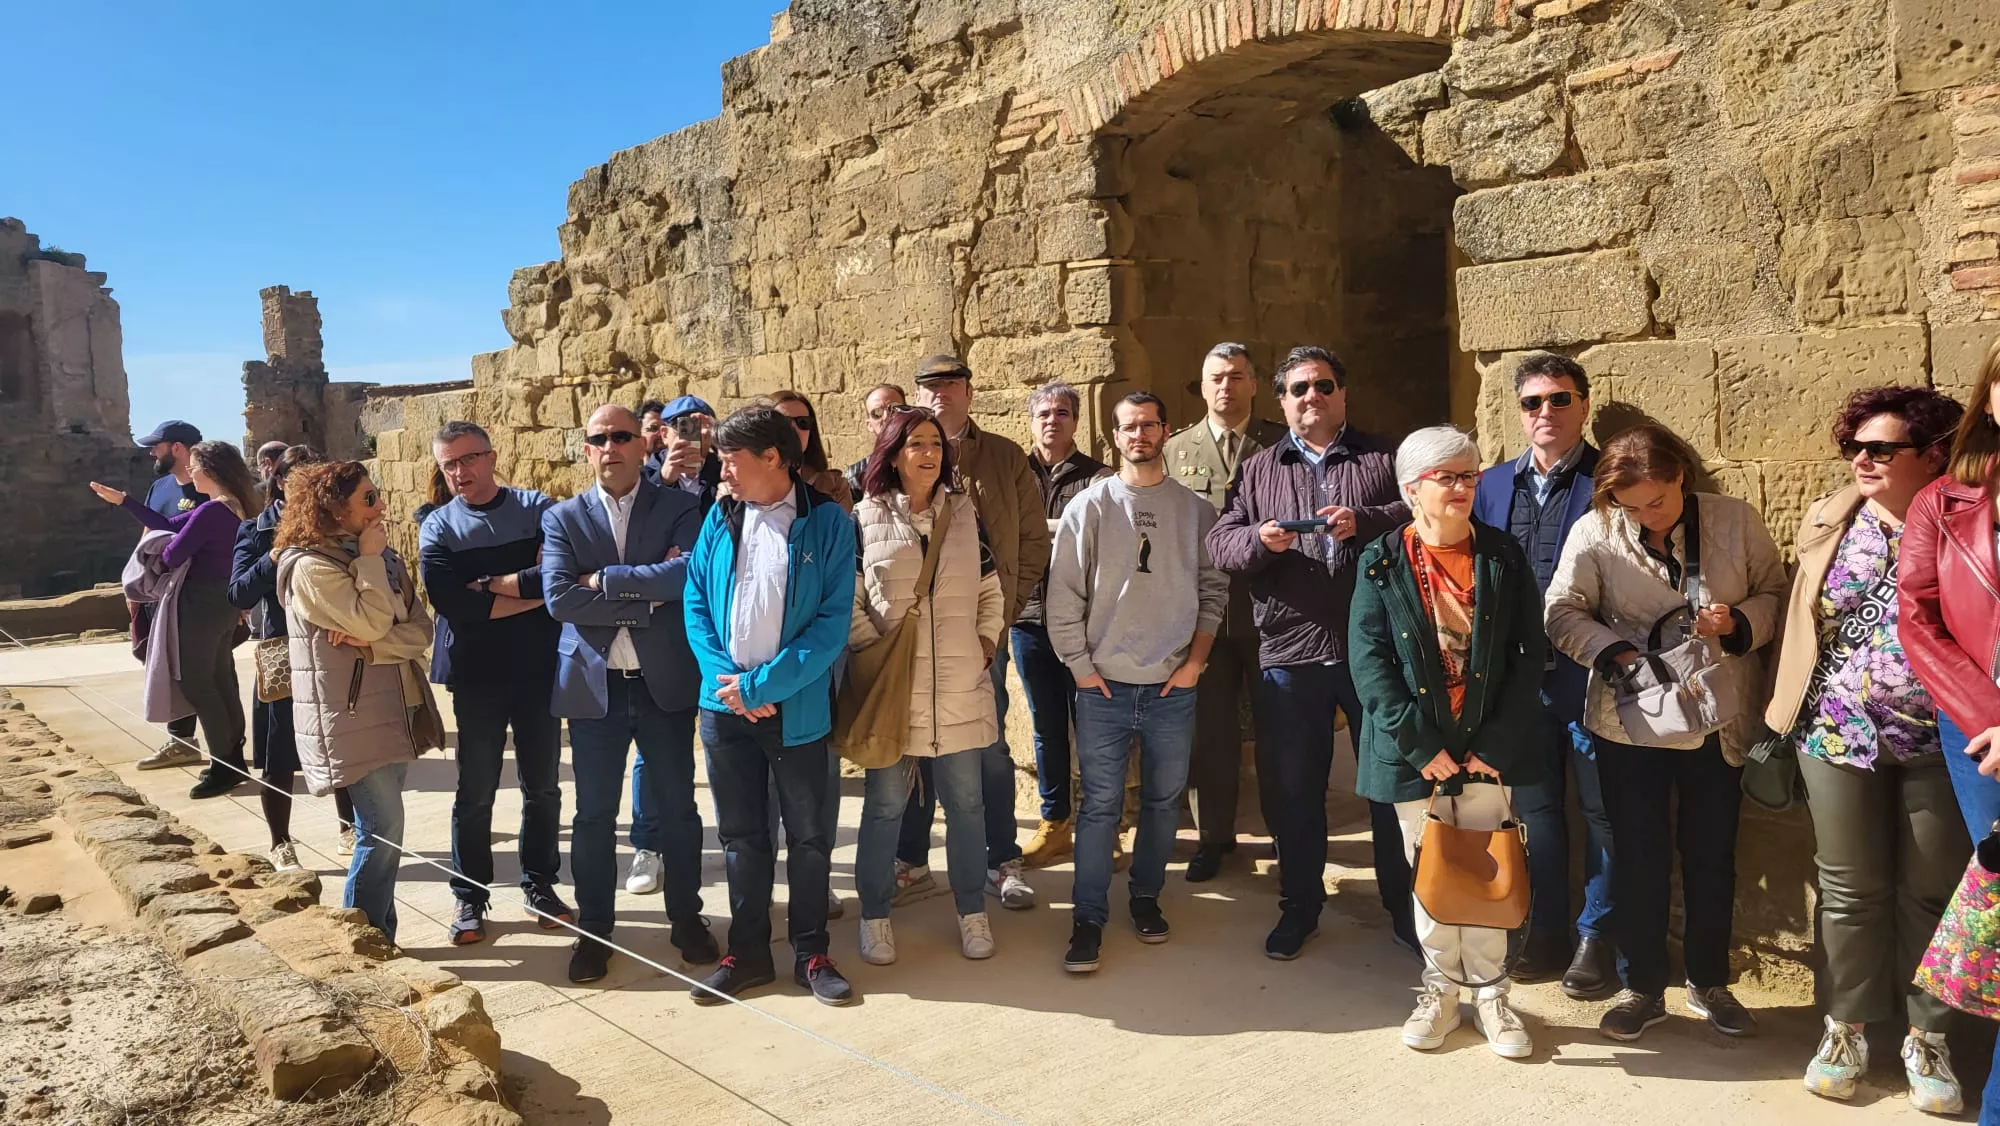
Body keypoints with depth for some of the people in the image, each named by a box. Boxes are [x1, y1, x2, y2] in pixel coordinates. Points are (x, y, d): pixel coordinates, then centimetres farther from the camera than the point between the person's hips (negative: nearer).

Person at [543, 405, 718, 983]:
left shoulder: (679, 508, 0)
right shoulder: (563, 518, 4)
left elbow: (687, 575, -18)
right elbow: (558, 596, -11)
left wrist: (604, 580, -15)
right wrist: (645, 598, -16)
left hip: (665, 681, -1)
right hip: (593, 684, 1)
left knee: (677, 807, 10)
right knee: (594, 814, 10)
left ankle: (686, 918, 27)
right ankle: (594, 930, 25)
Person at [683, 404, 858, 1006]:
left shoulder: (828, 523, -8)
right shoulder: (720, 518, 4)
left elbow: (833, 622, -13)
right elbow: (695, 604, 3)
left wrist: (762, 684, -18)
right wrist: (727, 682, -11)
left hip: (797, 708, -3)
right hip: (726, 705, 3)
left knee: (808, 836, 9)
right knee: (741, 835, 14)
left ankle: (811, 954, 25)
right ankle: (747, 953, 28)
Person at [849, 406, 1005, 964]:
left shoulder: (965, 515, 9)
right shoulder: (865, 519, -1)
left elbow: (990, 591, 14)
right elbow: (848, 600, -1)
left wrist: (986, 642, 5)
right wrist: (874, 649, -8)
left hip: (959, 687, 3)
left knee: (965, 802, 9)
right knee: (885, 804, 5)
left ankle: (972, 911, 24)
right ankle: (875, 915, 21)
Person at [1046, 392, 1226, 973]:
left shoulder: (1195, 510, 5)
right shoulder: (1090, 506, 1)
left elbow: (1213, 589, 7)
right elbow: (1063, 595, 0)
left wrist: (1195, 660, -1)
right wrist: (1081, 665, -4)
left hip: (1172, 687, 2)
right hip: (1104, 686, -2)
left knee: (1164, 801, 11)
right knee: (1100, 805, 1)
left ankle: (1146, 897, 29)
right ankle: (1089, 918, 10)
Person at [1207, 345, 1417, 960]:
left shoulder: (1383, 460, 9)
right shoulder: (1258, 470, 14)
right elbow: (1220, 542, 7)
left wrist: (1364, 523, -20)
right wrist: (1258, 540, -14)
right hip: (1289, 653, 2)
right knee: (1292, 788, 10)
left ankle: (1404, 908, 25)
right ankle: (1299, 906, 26)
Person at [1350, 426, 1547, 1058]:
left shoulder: (1504, 557, 2)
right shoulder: (1383, 563, -2)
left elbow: (1530, 656, -1)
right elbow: (1368, 661, -8)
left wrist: (1494, 745, -9)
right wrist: (1422, 746, -14)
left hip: (1488, 750, 1)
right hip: (1415, 751, 0)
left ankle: (1489, 992, 22)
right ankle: (1441, 988, 25)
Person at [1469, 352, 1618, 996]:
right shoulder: (1494, 484, 9)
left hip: (1593, 677, -4)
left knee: (1600, 810, 7)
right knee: (1536, 808, 14)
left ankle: (1598, 938, 21)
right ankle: (1549, 932, 27)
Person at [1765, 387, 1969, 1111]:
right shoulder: (1829, 522, 2)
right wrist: (1788, 713, 7)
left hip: (1941, 744, -1)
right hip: (1839, 735, 2)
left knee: (1931, 893, 10)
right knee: (1850, 891, 10)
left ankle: (1926, 1039, 26)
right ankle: (1845, 1030, 24)